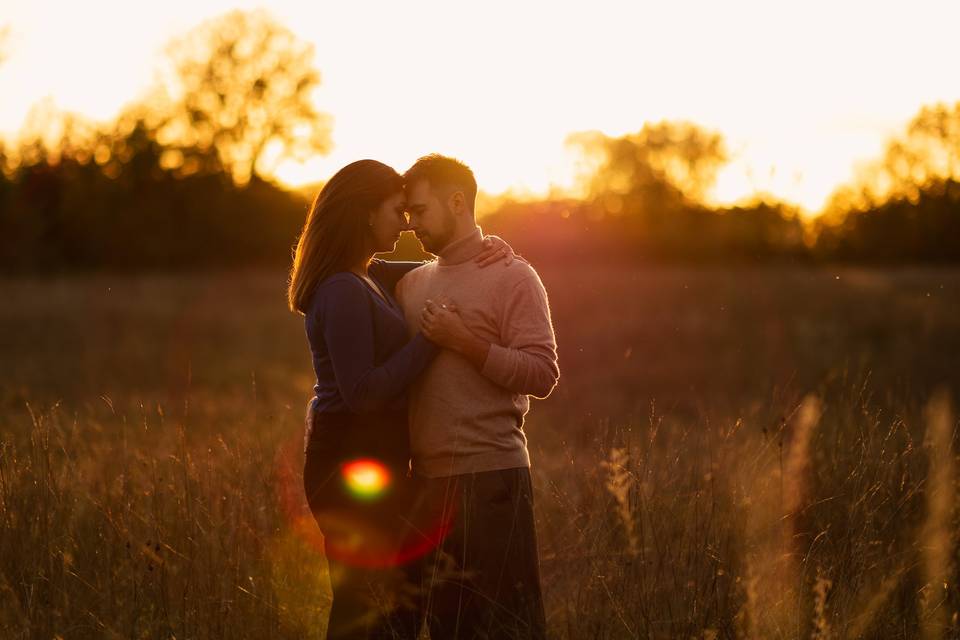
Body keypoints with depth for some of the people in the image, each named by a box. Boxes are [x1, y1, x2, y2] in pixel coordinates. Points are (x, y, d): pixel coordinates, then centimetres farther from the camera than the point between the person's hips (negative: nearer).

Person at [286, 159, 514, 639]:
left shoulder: (366, 277, 12)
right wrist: (430, 338, -20)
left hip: (372, 462, 10)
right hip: (355, 464, -10)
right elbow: (360, 392, -24)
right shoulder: (344, 292, -18)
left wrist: (490, 247, 3)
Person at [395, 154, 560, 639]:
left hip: (490, 476, -6)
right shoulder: (412, 283, 14)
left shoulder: (512, 277, -4)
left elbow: (542, 375, -12)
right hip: (427, 478, 7)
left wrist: (465, 342, -17)